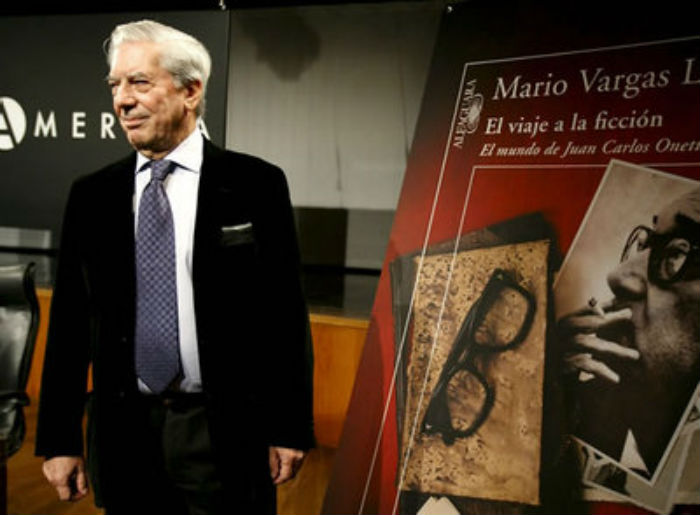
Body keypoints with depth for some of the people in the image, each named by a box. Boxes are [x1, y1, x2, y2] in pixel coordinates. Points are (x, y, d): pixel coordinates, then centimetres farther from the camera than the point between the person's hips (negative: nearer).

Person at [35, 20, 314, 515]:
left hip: (225, 432, -2)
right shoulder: (91, 195, 3)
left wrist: (291, 429, -6)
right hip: (124, 433, 3)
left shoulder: (255, 184, -7)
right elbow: (70, 322, 5)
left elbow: (286, 314, -6)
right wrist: (59, 439, 3)